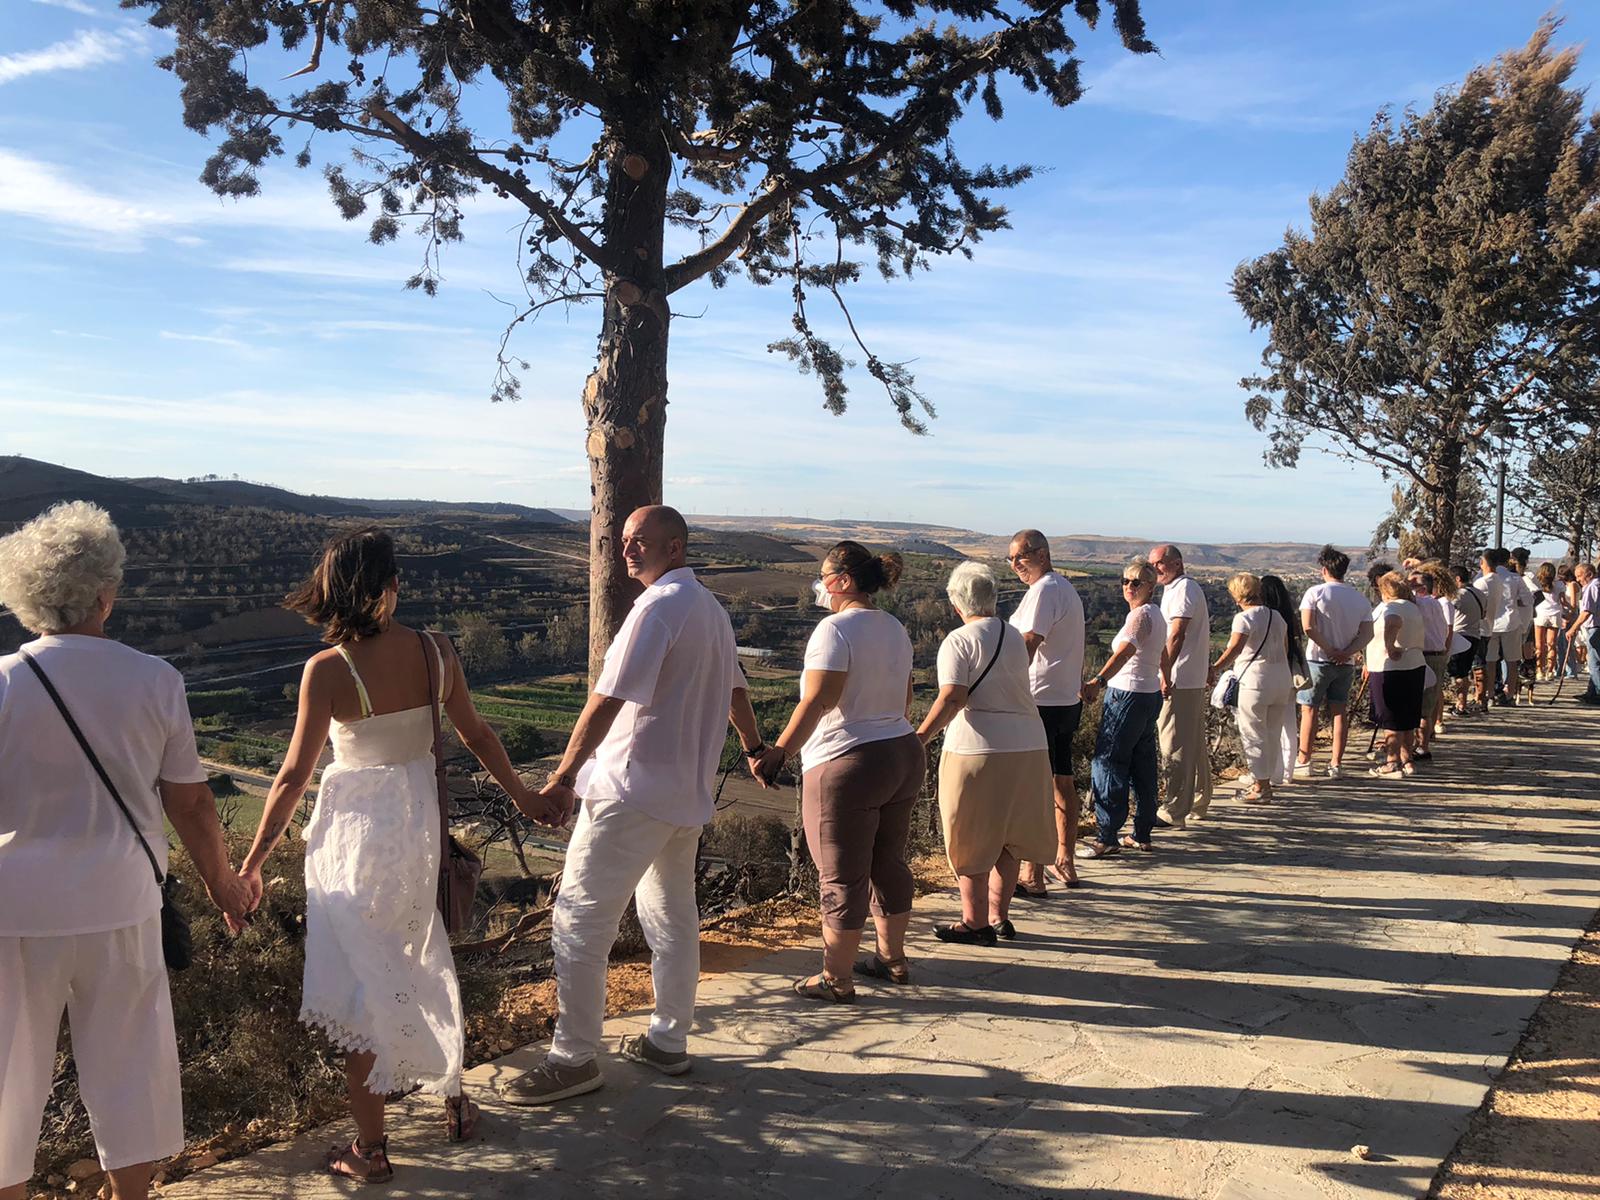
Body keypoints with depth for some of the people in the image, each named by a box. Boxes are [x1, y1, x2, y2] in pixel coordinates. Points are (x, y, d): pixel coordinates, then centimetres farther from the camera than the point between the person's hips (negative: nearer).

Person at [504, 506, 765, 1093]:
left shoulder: (658, 606, -16)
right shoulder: (712, 609, 13)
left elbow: (609, 699, -23)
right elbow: (734, 687, 27)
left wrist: (563, 776, -22)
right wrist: (753, 748, 42)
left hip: (632, 792, -10)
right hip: (689, 793, 10)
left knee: (579, 919, -4)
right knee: (672, 915, 17)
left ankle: (573, 1059, 2)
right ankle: (668, 1040, 27)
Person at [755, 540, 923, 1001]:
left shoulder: (836, 629, -15)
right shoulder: (896, 629, 12)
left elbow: (817, 701, -22)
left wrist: (780, 751, -20)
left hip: (848, 763, -9)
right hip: (903, 756, 9)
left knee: (842, 877, 0)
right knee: (888, 864, 19)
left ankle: (836, 979, 10)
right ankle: (892, 958, 32)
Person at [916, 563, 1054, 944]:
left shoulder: (959, 640, -8)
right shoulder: (1014, 637, 14)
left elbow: (952, 699, -20)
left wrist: (919, 737, -23)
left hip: (978, 748, -7)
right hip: (1028, 747, 7)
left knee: (970, 838, 5)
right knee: (1008, 837, 16)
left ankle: (976, 923, 11)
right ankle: (1000, 917, 24)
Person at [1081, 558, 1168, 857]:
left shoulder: (1141, 615, -15)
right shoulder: (1156, 614, 14)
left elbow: (1124, 652, -32)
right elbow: (1164, 656, 30)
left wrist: (1098, 681, -46)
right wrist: (1166, 680, 49)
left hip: (1128, 695, -10)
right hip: (1150, 695, 10)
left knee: (1109, 763, -6)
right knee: (1142, 765, 13)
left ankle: (1107, 838, -5)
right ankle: (1142, 835, 19)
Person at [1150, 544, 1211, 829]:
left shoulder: (1182, 589, -12)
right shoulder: (1184, 588, 21)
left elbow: (1177, 635, -21)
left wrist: (1165, 674, -23)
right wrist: (1167, 672, 21)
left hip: (1179, 681, -11)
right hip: (1194, 680, 11)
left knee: (1175, 746, -9)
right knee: (1195, 743, 17)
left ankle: (1174, 811, -7)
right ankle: (1198, 803, 27)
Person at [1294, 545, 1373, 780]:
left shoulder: (1315, 592, -8)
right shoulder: (1360, 598, 7)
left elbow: (1308, 626, -17)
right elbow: (1367, 633, -1)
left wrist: (1329, 650, -11)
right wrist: (1347, 652, -10)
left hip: (1318, 659, -4)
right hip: (1346, 663, 4)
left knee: (1309, 710, 5)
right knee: (1339, 711, 8)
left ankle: (1303, 761, 10)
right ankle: (1336, 764, 9)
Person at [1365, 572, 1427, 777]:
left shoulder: (1388, 607, -13)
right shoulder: (1414, 609, 16)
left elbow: (1394, 622, -36)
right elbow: (1421, 637, 22)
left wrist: (1389, 647, -28)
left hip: (1390, 669, -9)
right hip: (1415, 667, 9)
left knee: (1391, 721, -1)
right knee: (1408, 720, 14)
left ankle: (1392, 763, 3)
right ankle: (1407, 760, 21)